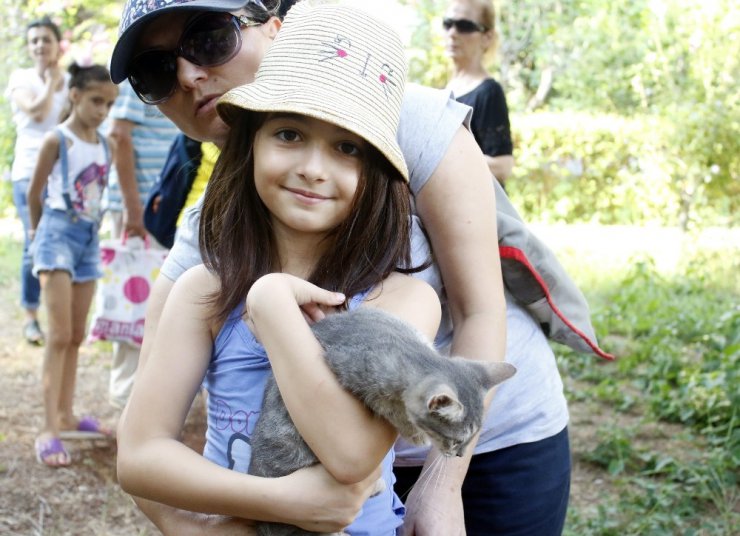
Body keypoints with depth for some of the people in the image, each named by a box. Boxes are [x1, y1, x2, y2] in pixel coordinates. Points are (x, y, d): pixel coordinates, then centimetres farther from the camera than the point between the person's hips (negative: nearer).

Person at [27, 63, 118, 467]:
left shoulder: (106, 146, 7)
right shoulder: (56, 140, -10)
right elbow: (34, 193, 0)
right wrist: (37, 230, 12)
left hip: (89, 239, 6)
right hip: (58, 235, -6)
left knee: (77, 336, 12)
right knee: (60, 335, -12)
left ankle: (65, 414, 23)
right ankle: (48, 428, -10)